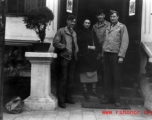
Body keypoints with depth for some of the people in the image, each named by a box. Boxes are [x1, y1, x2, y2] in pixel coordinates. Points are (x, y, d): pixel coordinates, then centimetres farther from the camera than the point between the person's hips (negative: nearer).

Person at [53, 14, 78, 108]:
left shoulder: (74, 33, 18)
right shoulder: (61, 31, -2)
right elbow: (55, 43, -11)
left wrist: (76, 51, 8)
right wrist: (65, 47, -14)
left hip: (72, 58, 7)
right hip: (64, 57, -6)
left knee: (71, 79, 10)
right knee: (63, 79, -5)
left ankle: (68, 98, 22)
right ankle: (61, 101, 1)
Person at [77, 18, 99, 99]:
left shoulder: (92, 33, 13)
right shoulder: (80, 33, 3)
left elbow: (96, 43, 15)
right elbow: (79, 44, -4)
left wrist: (94, 47, -2)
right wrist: (88, 47, -8)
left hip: (92, 55, 3)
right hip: (83, 55, -3)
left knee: (93, 72, 0)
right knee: (84, 72, -3)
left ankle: (94, 90, 8)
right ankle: (85, 90, 5)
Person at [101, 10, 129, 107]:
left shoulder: (122, 27, 0)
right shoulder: (108, 27, 16)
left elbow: (125, 42, -7)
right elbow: (105, 40, 13)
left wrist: (121, 56, -15)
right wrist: (103, 53, 4)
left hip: (115, 54, -5)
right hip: (106, 54, 5)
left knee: (116, 78, 1)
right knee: (107, 77, 9)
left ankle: (117, 99, 8)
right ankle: (107, 97, 18)